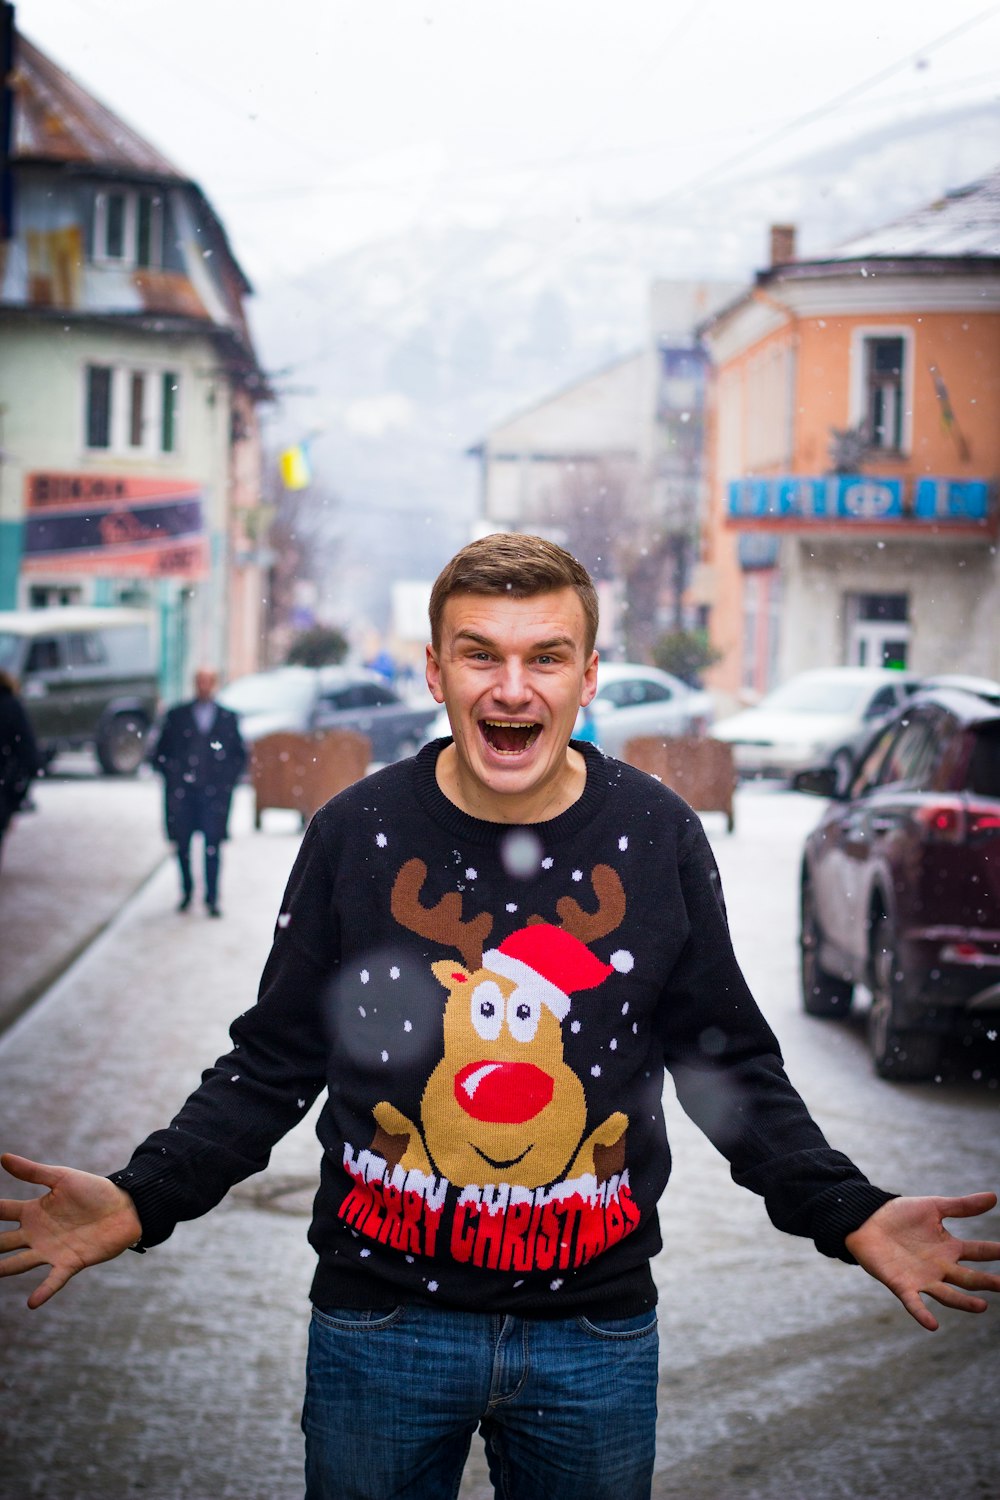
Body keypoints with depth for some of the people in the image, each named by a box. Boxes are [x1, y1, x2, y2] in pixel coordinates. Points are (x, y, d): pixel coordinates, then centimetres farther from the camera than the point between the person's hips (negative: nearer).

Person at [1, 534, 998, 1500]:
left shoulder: (659, 838, -2)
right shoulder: (356, 833, -4)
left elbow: (729, 1064, 4)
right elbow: (273, 1062, 1)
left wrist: (850, 1216, -9)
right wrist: (142, 1200, -14)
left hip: (597, 1329, 1)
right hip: (381, 1319, 0)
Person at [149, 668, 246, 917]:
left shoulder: (228, 718, 9)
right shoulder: (177, 716, 9)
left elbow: (240, 754, 14)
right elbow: (160, 752, 12)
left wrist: (227, 779, 2)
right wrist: (170, 775, 0)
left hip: (214, 791, -1)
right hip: (182, 791, 1)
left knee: (213, 845, -6)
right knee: (182, 844, 3)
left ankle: (212, 899, -1)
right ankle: (186, 892, 20)